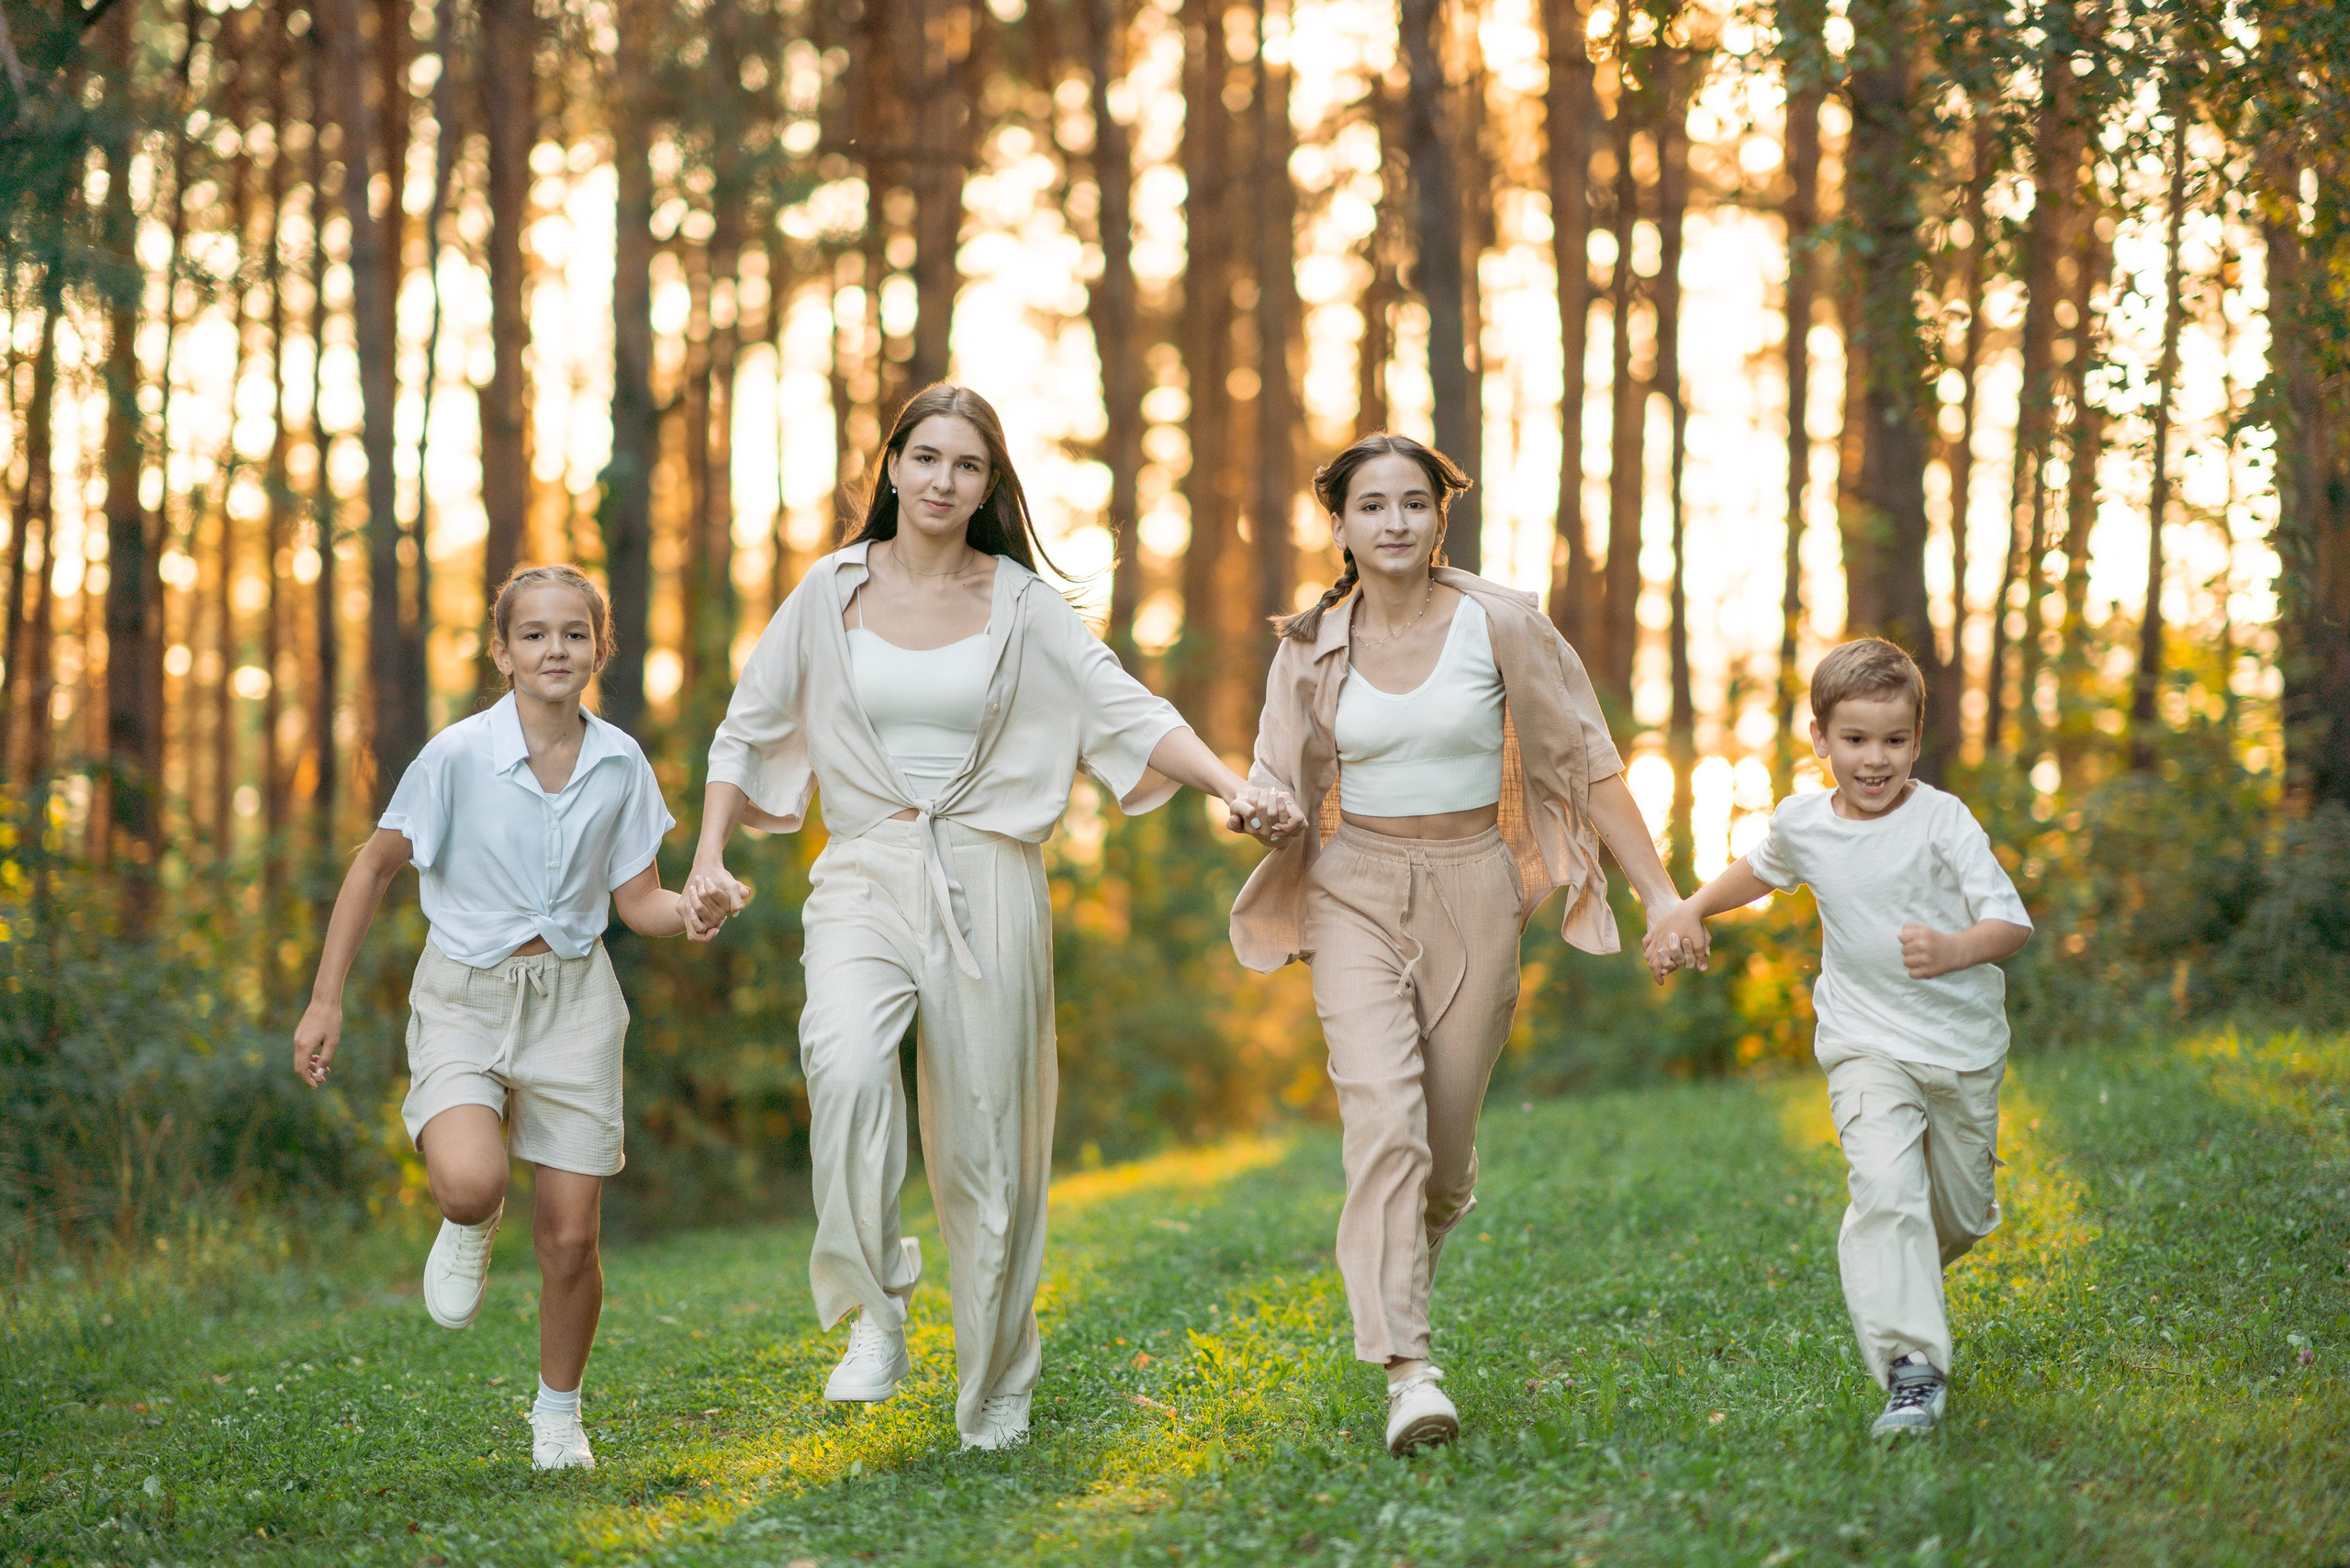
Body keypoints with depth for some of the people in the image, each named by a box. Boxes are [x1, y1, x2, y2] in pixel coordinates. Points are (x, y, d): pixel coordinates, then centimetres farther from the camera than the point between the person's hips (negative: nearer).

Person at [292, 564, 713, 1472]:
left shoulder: (618, 764, -2)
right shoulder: (460, 755, -12)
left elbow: (637, 900, 5)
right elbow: (376, 865, -3)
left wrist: (688, 916, -19)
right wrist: (326, 999, -5)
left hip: (573, 1001, 2)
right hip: (465, 997, -2)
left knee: (570, 1236, 2)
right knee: (469, 1182, -29)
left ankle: (559, 1412, 26)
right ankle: (470, 1227, 10)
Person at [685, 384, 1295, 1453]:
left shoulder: (1021, 605, 3)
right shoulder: (832, 592, 5)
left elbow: (1126, 710, -5)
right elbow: (748, 727, 12)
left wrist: (1234, 786, -20)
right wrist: (710, 857, 0)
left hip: (987, 884, 0)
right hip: (865, 878, 0)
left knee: (986, 1138, 3)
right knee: (846, 1061, -31)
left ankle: (996, 1392, 19)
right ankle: (874, 1314, -18)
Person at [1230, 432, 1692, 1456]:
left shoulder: (1500, 624, -5)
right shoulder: (1312, 646, 1)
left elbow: (1586, 762, -2)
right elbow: (1281, 788, 8)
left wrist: (1660, 892, -7)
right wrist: (1257, 809, -17)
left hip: (1472, 892, 0)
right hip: (1356, 894, 0)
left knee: (1443, 1149, 5)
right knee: (1382, 1117, -20)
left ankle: (1398, 1274, 40)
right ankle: (1407, 1371, -23)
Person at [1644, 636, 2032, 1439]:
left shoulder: (1943, 821, -13)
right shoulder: (1801, 822, -1)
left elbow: (2012, 922, -17)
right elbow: (1763, 869, 24)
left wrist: (1956, 951, -37)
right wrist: (1691, 911, 12)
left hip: (1962, 1044, 0)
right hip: (1866, 1045, 0)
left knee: (1960, 1215, 12)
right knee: (1884, 1188, -22)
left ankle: (1903, 1282, 47)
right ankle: (1910, 1371, -26)